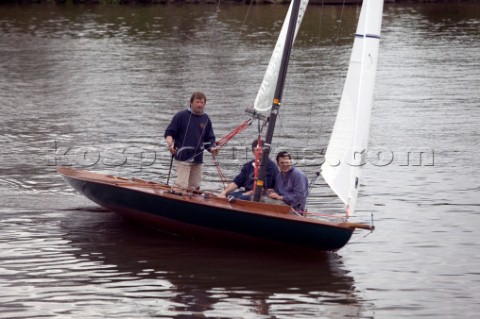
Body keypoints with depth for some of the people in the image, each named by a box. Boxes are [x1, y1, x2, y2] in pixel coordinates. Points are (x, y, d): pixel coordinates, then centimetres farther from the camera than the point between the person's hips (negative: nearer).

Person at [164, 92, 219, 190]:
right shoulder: (181, 116, -5)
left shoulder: (206, 119, 9)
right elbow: (169, 133, -2)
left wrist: (211, 148, -5)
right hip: (183, 158, -5)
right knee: (182, 186, -13)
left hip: (198, 159, 5)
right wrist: (170, 144, -20)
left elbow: (209, 138, 15)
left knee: (194, 187, 8)